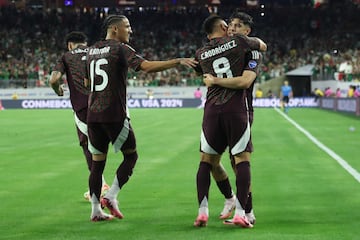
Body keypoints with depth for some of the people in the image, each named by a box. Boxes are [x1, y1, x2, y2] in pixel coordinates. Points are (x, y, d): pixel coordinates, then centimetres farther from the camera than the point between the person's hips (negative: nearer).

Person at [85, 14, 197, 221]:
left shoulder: (92, 51, 16)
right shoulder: (120, 48, -6)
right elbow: (146, 66, -20)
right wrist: (178, 62, -20)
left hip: (93, 114, 7)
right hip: (114, 115, -7)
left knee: (98, 161, 10)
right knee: (131, 155, 9)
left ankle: (96, 210, 8)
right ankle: (111, 196, -2)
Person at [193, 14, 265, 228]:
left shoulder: (201, 54, 12)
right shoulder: (238, 42, 4)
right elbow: (262, 45, 23)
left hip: (212, 110, 3)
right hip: (236, 108, -3)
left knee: (206, 160, 11)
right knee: (242, 158, 2)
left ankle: (203, 211, 3)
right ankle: (240, 213, -5)